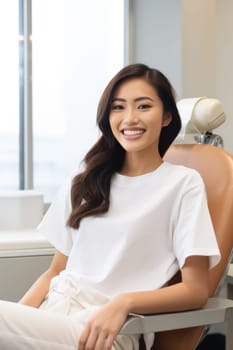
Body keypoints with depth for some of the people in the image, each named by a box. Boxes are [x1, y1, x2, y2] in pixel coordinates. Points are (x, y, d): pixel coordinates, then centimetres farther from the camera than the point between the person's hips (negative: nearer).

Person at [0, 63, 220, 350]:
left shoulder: (184, 183, 1)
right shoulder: (84, 181, 17)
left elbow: (196, 289, -2)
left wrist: (123, 302, -19)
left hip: (109, 326, -5)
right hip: (54, 308, 6)